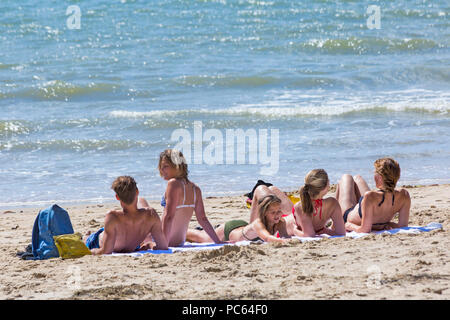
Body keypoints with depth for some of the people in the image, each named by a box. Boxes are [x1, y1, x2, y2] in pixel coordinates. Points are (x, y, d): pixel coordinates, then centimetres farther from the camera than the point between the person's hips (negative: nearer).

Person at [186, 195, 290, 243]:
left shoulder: (280, 223, -31)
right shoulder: (258, 223, -48)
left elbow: (285, 236, -38)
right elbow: (267, 238, -64)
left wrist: (288, 240, -61)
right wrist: (282, 241, -81)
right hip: (228, 229, -5)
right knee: (201, 238, 24)